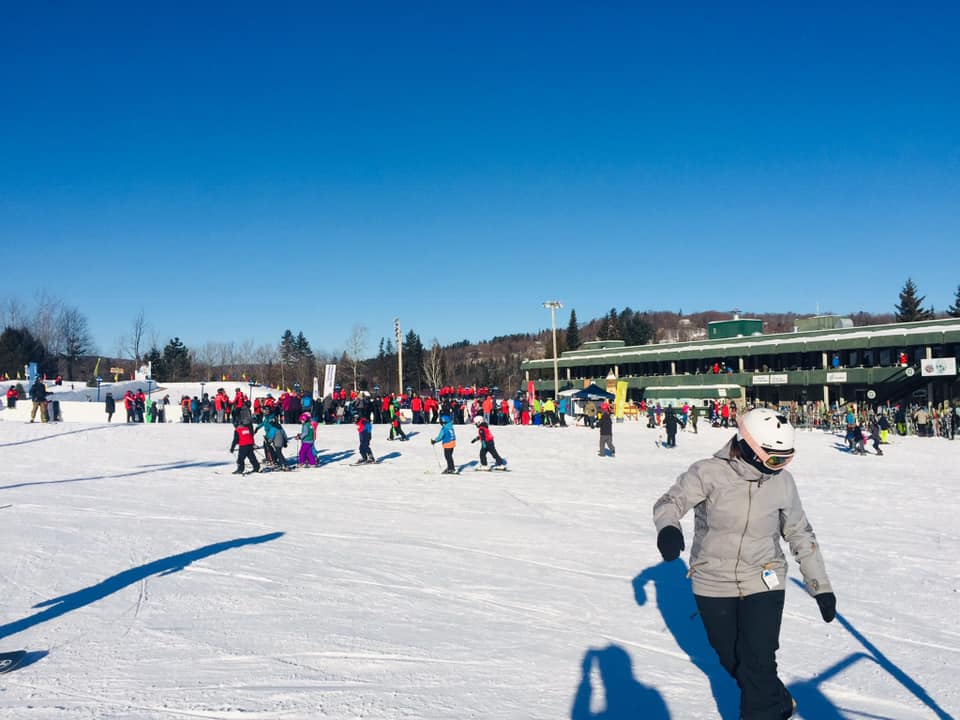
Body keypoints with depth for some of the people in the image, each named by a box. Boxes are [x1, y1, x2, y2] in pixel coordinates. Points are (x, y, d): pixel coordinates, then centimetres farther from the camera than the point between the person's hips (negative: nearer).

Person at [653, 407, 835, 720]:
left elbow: (800, 533, 5)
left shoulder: (781, 481, -6)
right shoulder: (708, 473, -18)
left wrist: (821, 586, 6)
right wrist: (668, 527, -35)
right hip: (713, 583, 0)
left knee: (759, 662, -9)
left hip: (763, 581, 1)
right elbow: (670, 503, -11)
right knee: (731, 660, 15)